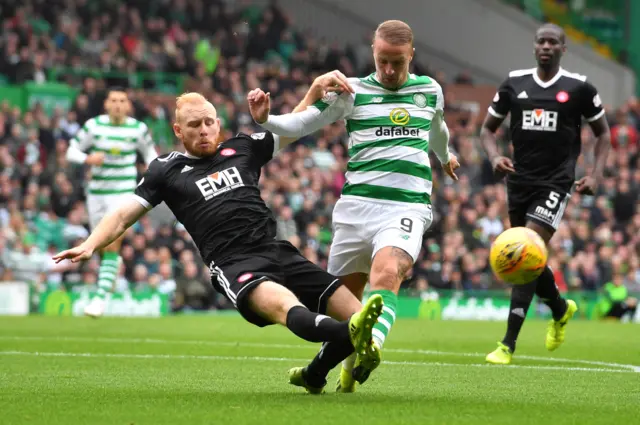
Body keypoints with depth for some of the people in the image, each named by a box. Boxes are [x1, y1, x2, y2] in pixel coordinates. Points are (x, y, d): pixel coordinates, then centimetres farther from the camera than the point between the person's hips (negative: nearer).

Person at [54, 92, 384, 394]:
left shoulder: (242, 149, 21)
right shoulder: (167, 170, 14)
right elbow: (122, 216, 14)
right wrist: (90, 245, -4)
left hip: (278, 252, 5)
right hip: (234, 266, -5)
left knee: (354, 312, -12)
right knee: (281, 303, -39)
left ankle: (311, 377, 11)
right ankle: (352, 334, -68)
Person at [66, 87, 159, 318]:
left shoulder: (138, 129, -4)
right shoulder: (93, 126, -5)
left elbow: (150, 153, 13)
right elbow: (71, 151, -1)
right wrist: (87, 158, -21)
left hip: (124, 192, -2)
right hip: (96, 192, 2)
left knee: (111, 245, -16)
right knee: (100, 245, 13)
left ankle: (100, 298, -18)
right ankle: (115, 263, 49)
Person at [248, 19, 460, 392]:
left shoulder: (430, 90, 13)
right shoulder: (351, 91, 5)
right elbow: (298, 124, 2)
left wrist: (445, 157, 56)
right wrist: (266, 119, -18)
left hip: (408, 206, -1)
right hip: (356, 204, 1)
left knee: (387, 273, -29)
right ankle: (344, 372, 26)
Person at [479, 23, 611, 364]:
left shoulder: (579, 88, -2)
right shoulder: (514, 83, 4)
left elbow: (603, 132, 9)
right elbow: (488, 128, 13)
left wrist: (596, 175, -4)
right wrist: (495, 157, -8)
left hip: (555, 183, -4)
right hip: (519, 180, 4)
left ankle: (508, 345, -15)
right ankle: (561, 309, 46)